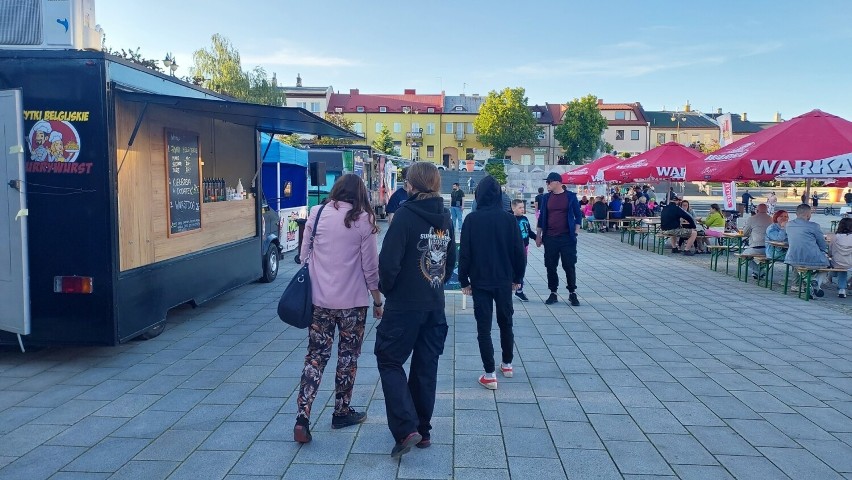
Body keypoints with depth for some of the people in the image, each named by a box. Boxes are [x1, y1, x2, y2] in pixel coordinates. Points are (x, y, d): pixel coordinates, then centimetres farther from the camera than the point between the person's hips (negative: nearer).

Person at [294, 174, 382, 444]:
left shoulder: (316, 214, 1)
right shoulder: (363, 220, -6)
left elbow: (304, 256, 6)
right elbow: (370, 267, -4)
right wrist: (378, 302, 6)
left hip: (319, 300, 2)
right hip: (352, 301, -2)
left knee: (316, 356, 9)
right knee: (347, 357, 13)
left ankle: (302, 418, 1)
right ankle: (342, 413, 25)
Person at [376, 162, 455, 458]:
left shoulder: (406, 215, -15)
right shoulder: (445, 218, 5)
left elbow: (389, 261, -19)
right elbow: (451, 260, 12)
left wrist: (386, 288, -1)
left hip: (404, 304, -6)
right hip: (435, 306, 6)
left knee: (389, 361, 6)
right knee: (426, 367, 14)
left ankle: (406, 429, -4)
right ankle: (423, 430, 23)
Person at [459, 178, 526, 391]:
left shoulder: (472, 220, -9)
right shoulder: (509, 219, -5)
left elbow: (464, 253, -8)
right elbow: (519, 251, -2)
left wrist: (464, 280, 1)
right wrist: (517, 277, 10)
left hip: (480, 281, -2)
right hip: (504, 280, 2)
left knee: (484, 326, 3)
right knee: (505, 322, 19)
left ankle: (490, 374, 1)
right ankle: (507, 364, 32)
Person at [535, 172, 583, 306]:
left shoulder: (570, 196, -1)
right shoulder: (546, 198, 7)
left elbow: (578, 215, 4)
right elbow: (542, 217, 10)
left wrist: (576, 232, -3)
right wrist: (538, 235, 7)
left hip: (567, 237, -3)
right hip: (550, 238, 3)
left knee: (569, 265, 0)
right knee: (550, 266, 5)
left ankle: (572, 293, 12)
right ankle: (553, 293, 15)